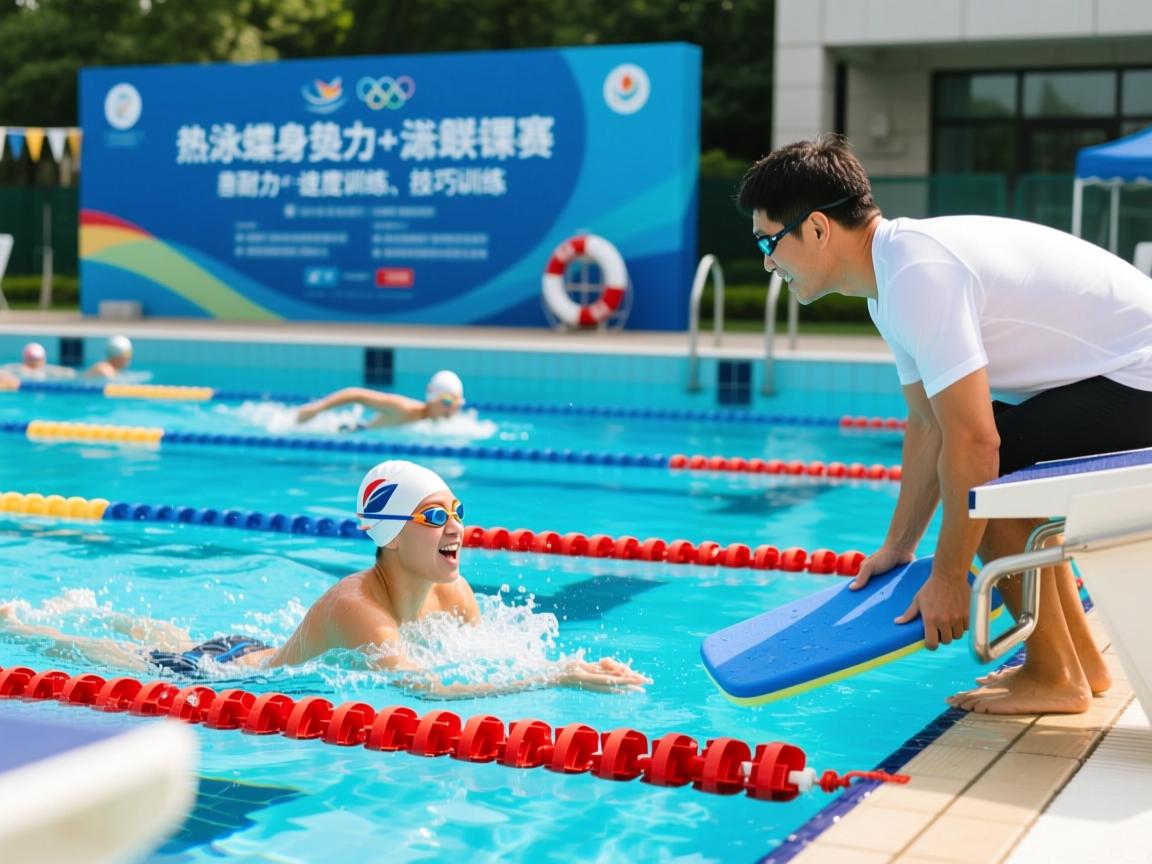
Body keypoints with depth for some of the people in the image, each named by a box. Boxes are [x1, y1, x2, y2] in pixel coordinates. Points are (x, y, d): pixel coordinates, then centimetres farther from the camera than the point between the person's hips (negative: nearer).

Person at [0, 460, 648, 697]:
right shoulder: (353, 606, -43)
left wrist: (580, 667, -36)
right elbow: (429, 691, -53)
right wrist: (556, 679, -57)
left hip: (265, 654, 6)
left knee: (177, 643, 36)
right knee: (96, 655, 21)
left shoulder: (453, 593, -21)